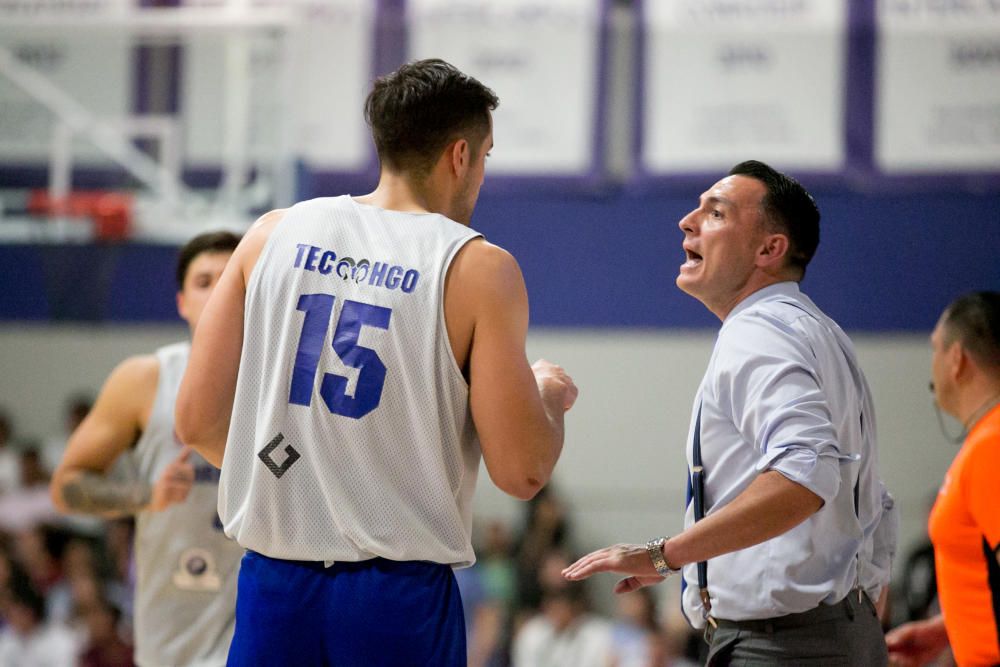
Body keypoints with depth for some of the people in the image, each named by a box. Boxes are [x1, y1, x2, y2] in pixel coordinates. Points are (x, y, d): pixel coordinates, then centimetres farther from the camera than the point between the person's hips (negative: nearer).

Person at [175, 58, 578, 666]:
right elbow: (521, 471, -8)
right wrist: (550, 398, 14)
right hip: (400, 598, -3)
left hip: (274, 591, 4)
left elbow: (199, 422, 5)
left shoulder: (275, 234, 5)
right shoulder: (477, 268, -5)